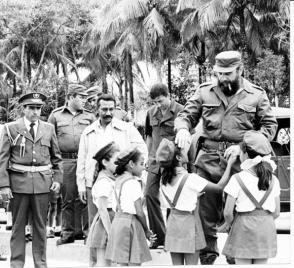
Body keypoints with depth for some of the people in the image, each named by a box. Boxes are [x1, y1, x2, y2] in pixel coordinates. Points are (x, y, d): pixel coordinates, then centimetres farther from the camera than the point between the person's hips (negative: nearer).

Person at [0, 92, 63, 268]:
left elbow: (57, 158, 16)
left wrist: (57, 179, 4)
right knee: (18, 226, 4)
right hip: (19, 182, -2)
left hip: (43, 183, 2)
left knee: (40, 225, 6)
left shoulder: (49, 129, 10)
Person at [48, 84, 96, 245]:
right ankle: (67, 232, 10)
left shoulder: (89, 116, 12)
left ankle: (83, 230, 5)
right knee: (67, 198, 2)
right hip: (65, 161, -1)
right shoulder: (56, 115, 9)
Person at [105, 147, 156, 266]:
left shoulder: (119, 180, 12)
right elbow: (139, 212, -14)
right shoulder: (133, 183, -13)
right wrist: (146, 231, -1)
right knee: (134, 263, -7)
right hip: (130, 222, -9)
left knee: (122, 263, 10)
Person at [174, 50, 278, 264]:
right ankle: (207, 257, 18)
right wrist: (182, 128, -16)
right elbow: (186, 114, 10)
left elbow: (270, 126, 4)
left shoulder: (256, 95, 3)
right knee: (205, 213, 5)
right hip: (208, 161, 2)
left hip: (239, 164, -2)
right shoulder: (205, 92, 7)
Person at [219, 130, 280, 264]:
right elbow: (276, 213, 6)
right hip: (267, 228, 4)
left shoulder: (237, 179, -8)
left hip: (244, 226, -4)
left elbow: (228, 212, -8)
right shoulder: (273, 180, 3)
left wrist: (228, 223, 13)